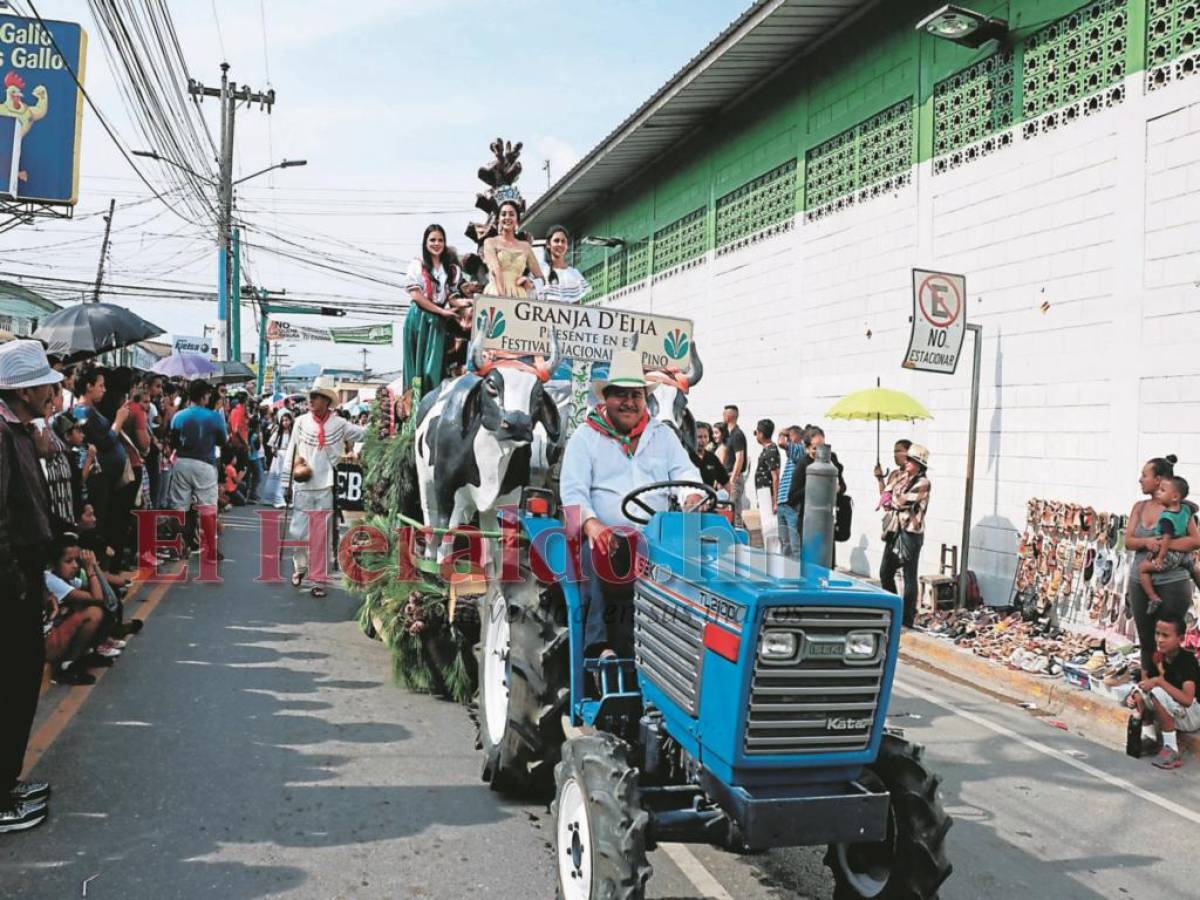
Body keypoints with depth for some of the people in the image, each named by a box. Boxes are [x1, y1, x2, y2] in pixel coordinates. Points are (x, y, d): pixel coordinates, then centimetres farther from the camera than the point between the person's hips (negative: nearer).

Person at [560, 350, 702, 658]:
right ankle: (601, 647, -25)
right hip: (606, 536, -2)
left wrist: (692, 497, -15)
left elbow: (684, 471, 11)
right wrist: (591, 524, -20)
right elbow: (573, 491, 0)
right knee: (602, 559, -33)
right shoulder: (585, 437, 8)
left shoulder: (662, 434, 18)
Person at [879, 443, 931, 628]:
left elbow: (904, 501, -15)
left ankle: (907, 619, 4)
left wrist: (891, 499, 3)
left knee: (909, 577, -2)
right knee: (885, 572, 13)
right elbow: (888, 499, 16)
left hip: (911, 532, -8)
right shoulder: (903, 479, 14)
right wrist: (892, 502, -5)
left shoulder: (922, 483, -9)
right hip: (894, 530, 8)